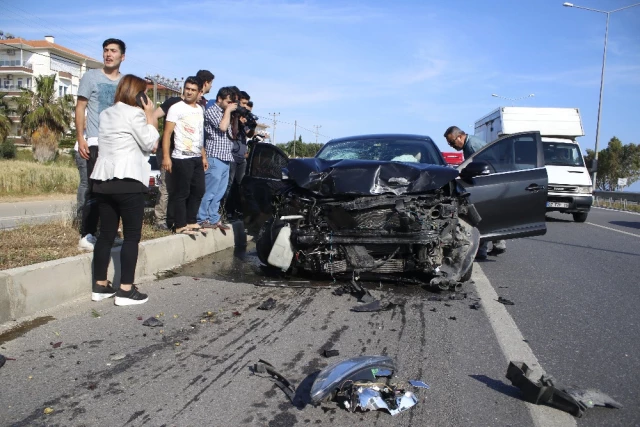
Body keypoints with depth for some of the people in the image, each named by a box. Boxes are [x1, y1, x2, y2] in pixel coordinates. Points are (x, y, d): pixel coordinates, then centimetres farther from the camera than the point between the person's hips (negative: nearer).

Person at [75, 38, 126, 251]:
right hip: (97, 143, -4)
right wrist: (80, 139, -10)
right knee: (95, 190, -7)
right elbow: (80, 108, 0)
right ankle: (86, 235, -2)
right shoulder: (91, 77, 2)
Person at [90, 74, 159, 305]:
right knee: (132, 236, -2)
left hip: (103, 180, 8)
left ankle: (100, 286, 15)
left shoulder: (106, 114, 20)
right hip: (128, 181, -8)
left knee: (106, 234, 11)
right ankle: (126, 290, -3)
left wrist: (147, 116, 19)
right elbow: (149, 143, -4)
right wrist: (149, 116, 3)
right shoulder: (134, 113, -6)